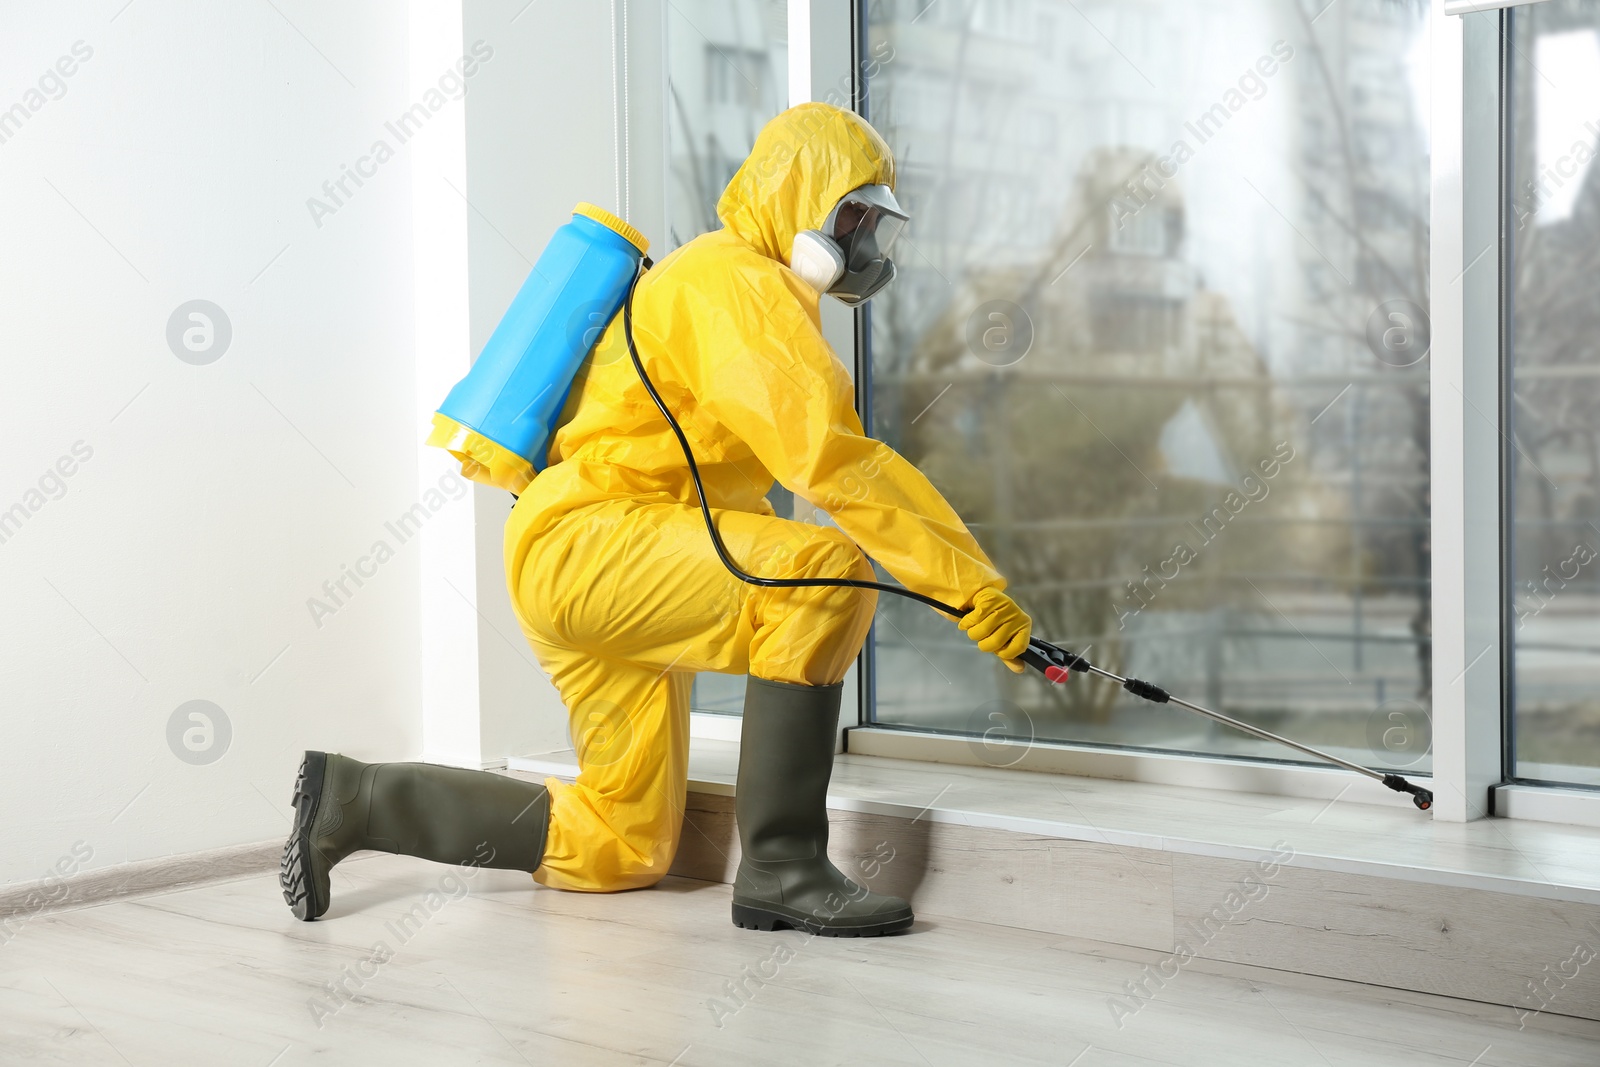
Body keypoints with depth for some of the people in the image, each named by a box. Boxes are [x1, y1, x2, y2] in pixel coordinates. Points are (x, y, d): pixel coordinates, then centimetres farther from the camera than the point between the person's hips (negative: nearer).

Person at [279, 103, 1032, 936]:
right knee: (827, 569, -31)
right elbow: (832, 456, -24)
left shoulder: (756, 291, 22)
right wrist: (973, 584, -25)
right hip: (585, 542, -11)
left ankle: (352, 798, 19)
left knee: (622, 852, 13)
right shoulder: (736, 283, -12)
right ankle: (779, 866, -23)